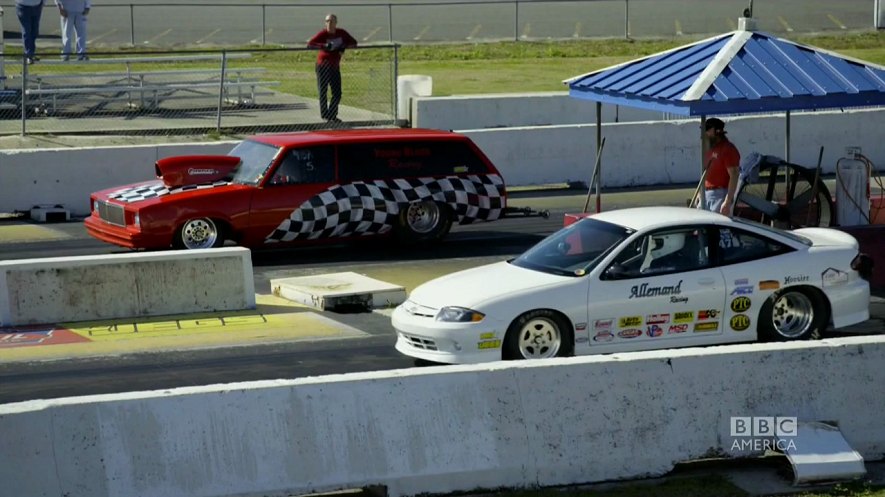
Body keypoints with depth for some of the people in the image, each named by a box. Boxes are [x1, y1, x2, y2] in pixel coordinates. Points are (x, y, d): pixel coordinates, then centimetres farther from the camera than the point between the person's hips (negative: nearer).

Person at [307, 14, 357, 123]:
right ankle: (325, 116, 8)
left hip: (335, 66, 4)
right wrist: (324, 46, -35)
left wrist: (344, 46, -15)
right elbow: (310, 44, -22)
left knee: (337, 93, 4)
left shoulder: (341, 33, 0)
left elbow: (354, 43, 5)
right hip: (323, 66, -4)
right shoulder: (323, 34, -12)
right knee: (323, 92, 1)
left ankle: (332, 115, 17)